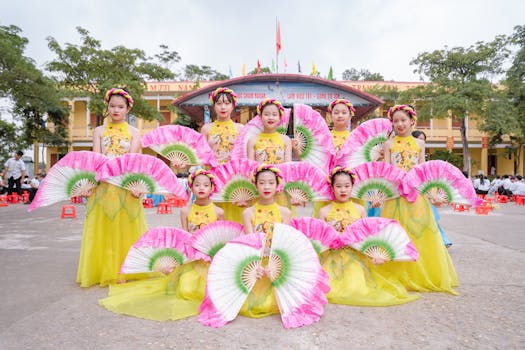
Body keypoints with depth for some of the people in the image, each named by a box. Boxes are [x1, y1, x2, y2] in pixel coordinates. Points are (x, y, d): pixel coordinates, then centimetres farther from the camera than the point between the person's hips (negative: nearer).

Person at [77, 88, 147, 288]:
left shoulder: (134, 132, 8)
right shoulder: (99, 131, 12)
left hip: (126, 188, -1)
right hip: (102, 186, 2)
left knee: (125, 228, 1)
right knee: (102, 229, 4)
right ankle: (102, 271, 15)